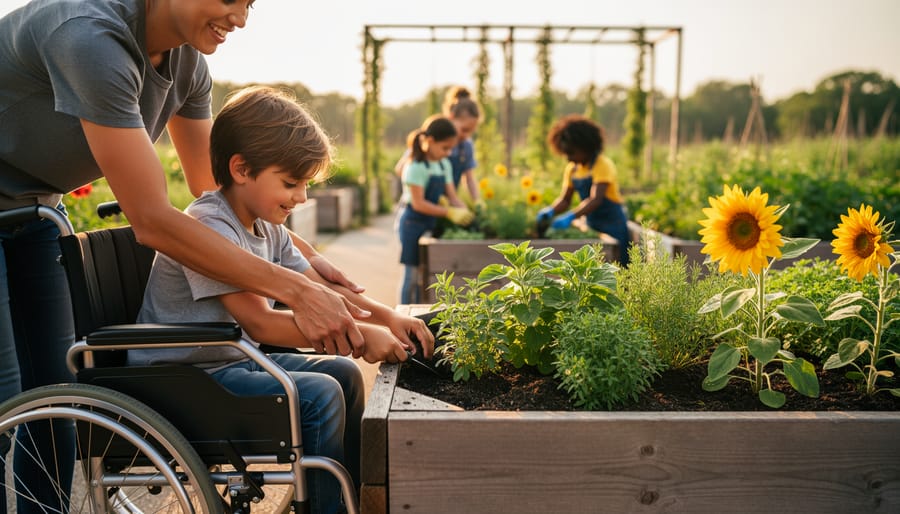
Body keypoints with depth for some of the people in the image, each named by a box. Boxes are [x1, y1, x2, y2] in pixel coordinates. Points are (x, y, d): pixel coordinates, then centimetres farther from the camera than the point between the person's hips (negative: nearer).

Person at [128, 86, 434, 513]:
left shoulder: (267, 228, 6)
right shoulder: (208, 226, -24)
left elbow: (318, 287, 10)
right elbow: (260, 323, -29)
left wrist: (388, 317, -5)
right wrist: (359, 335, -28)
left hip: (237, 359, 9)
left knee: (344, 374, 7)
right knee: (319, 394, -21)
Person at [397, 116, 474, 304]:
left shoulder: (444, 165, 8)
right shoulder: (416, 167, -16)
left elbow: (452, 196, 7)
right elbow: (418, 204, -20)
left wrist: (466, 213, -12)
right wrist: (449, 213, -24)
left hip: (431, 224, 8)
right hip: (413, 223, -7)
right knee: (412, 274, -2)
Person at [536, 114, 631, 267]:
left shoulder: (602, 165, -16)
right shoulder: (572, 169, 7)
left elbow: (596, 200, -28)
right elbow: (564, 199, 8)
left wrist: (571, 216, -41)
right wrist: (551, 210, -14)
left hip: (612, 224, -7)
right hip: (592, 225, 7)